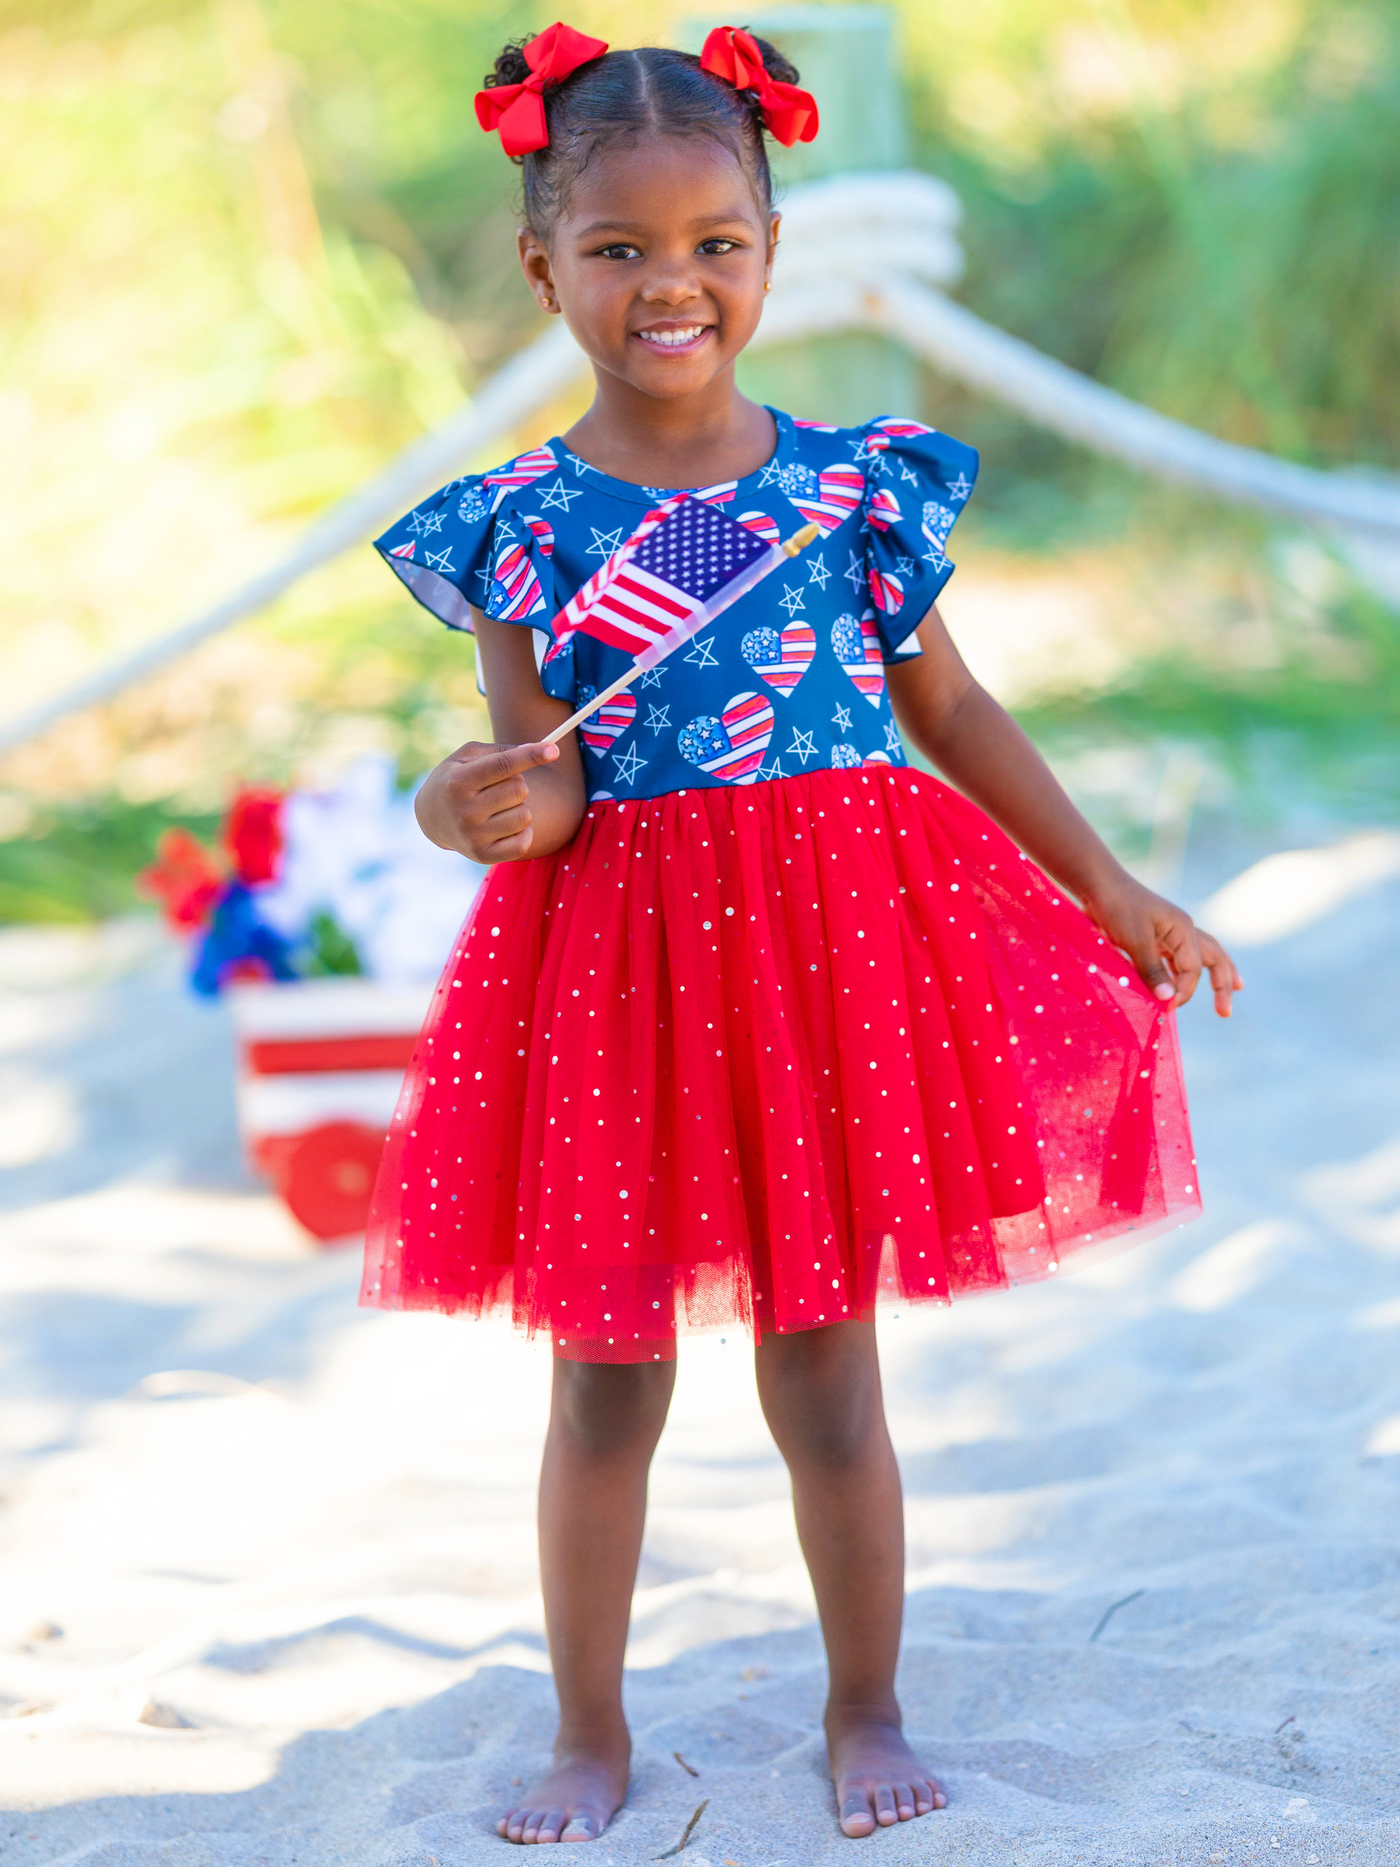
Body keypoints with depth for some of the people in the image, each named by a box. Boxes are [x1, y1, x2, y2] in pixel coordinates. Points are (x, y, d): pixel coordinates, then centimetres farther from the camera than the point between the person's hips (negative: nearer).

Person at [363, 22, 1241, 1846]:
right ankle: (591, 1738, 25)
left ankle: (868, 1713, 26)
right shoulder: (521, 519, -2)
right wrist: (488, 802, -26)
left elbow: (950, 709, 8)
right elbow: (542, 778, -2)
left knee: (825, 1381, 7)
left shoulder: (854, 483, 0)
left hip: (831, 941, 0)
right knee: (604, 1384, 9)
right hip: (616, 960, 0)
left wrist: (1113, 891, 10)